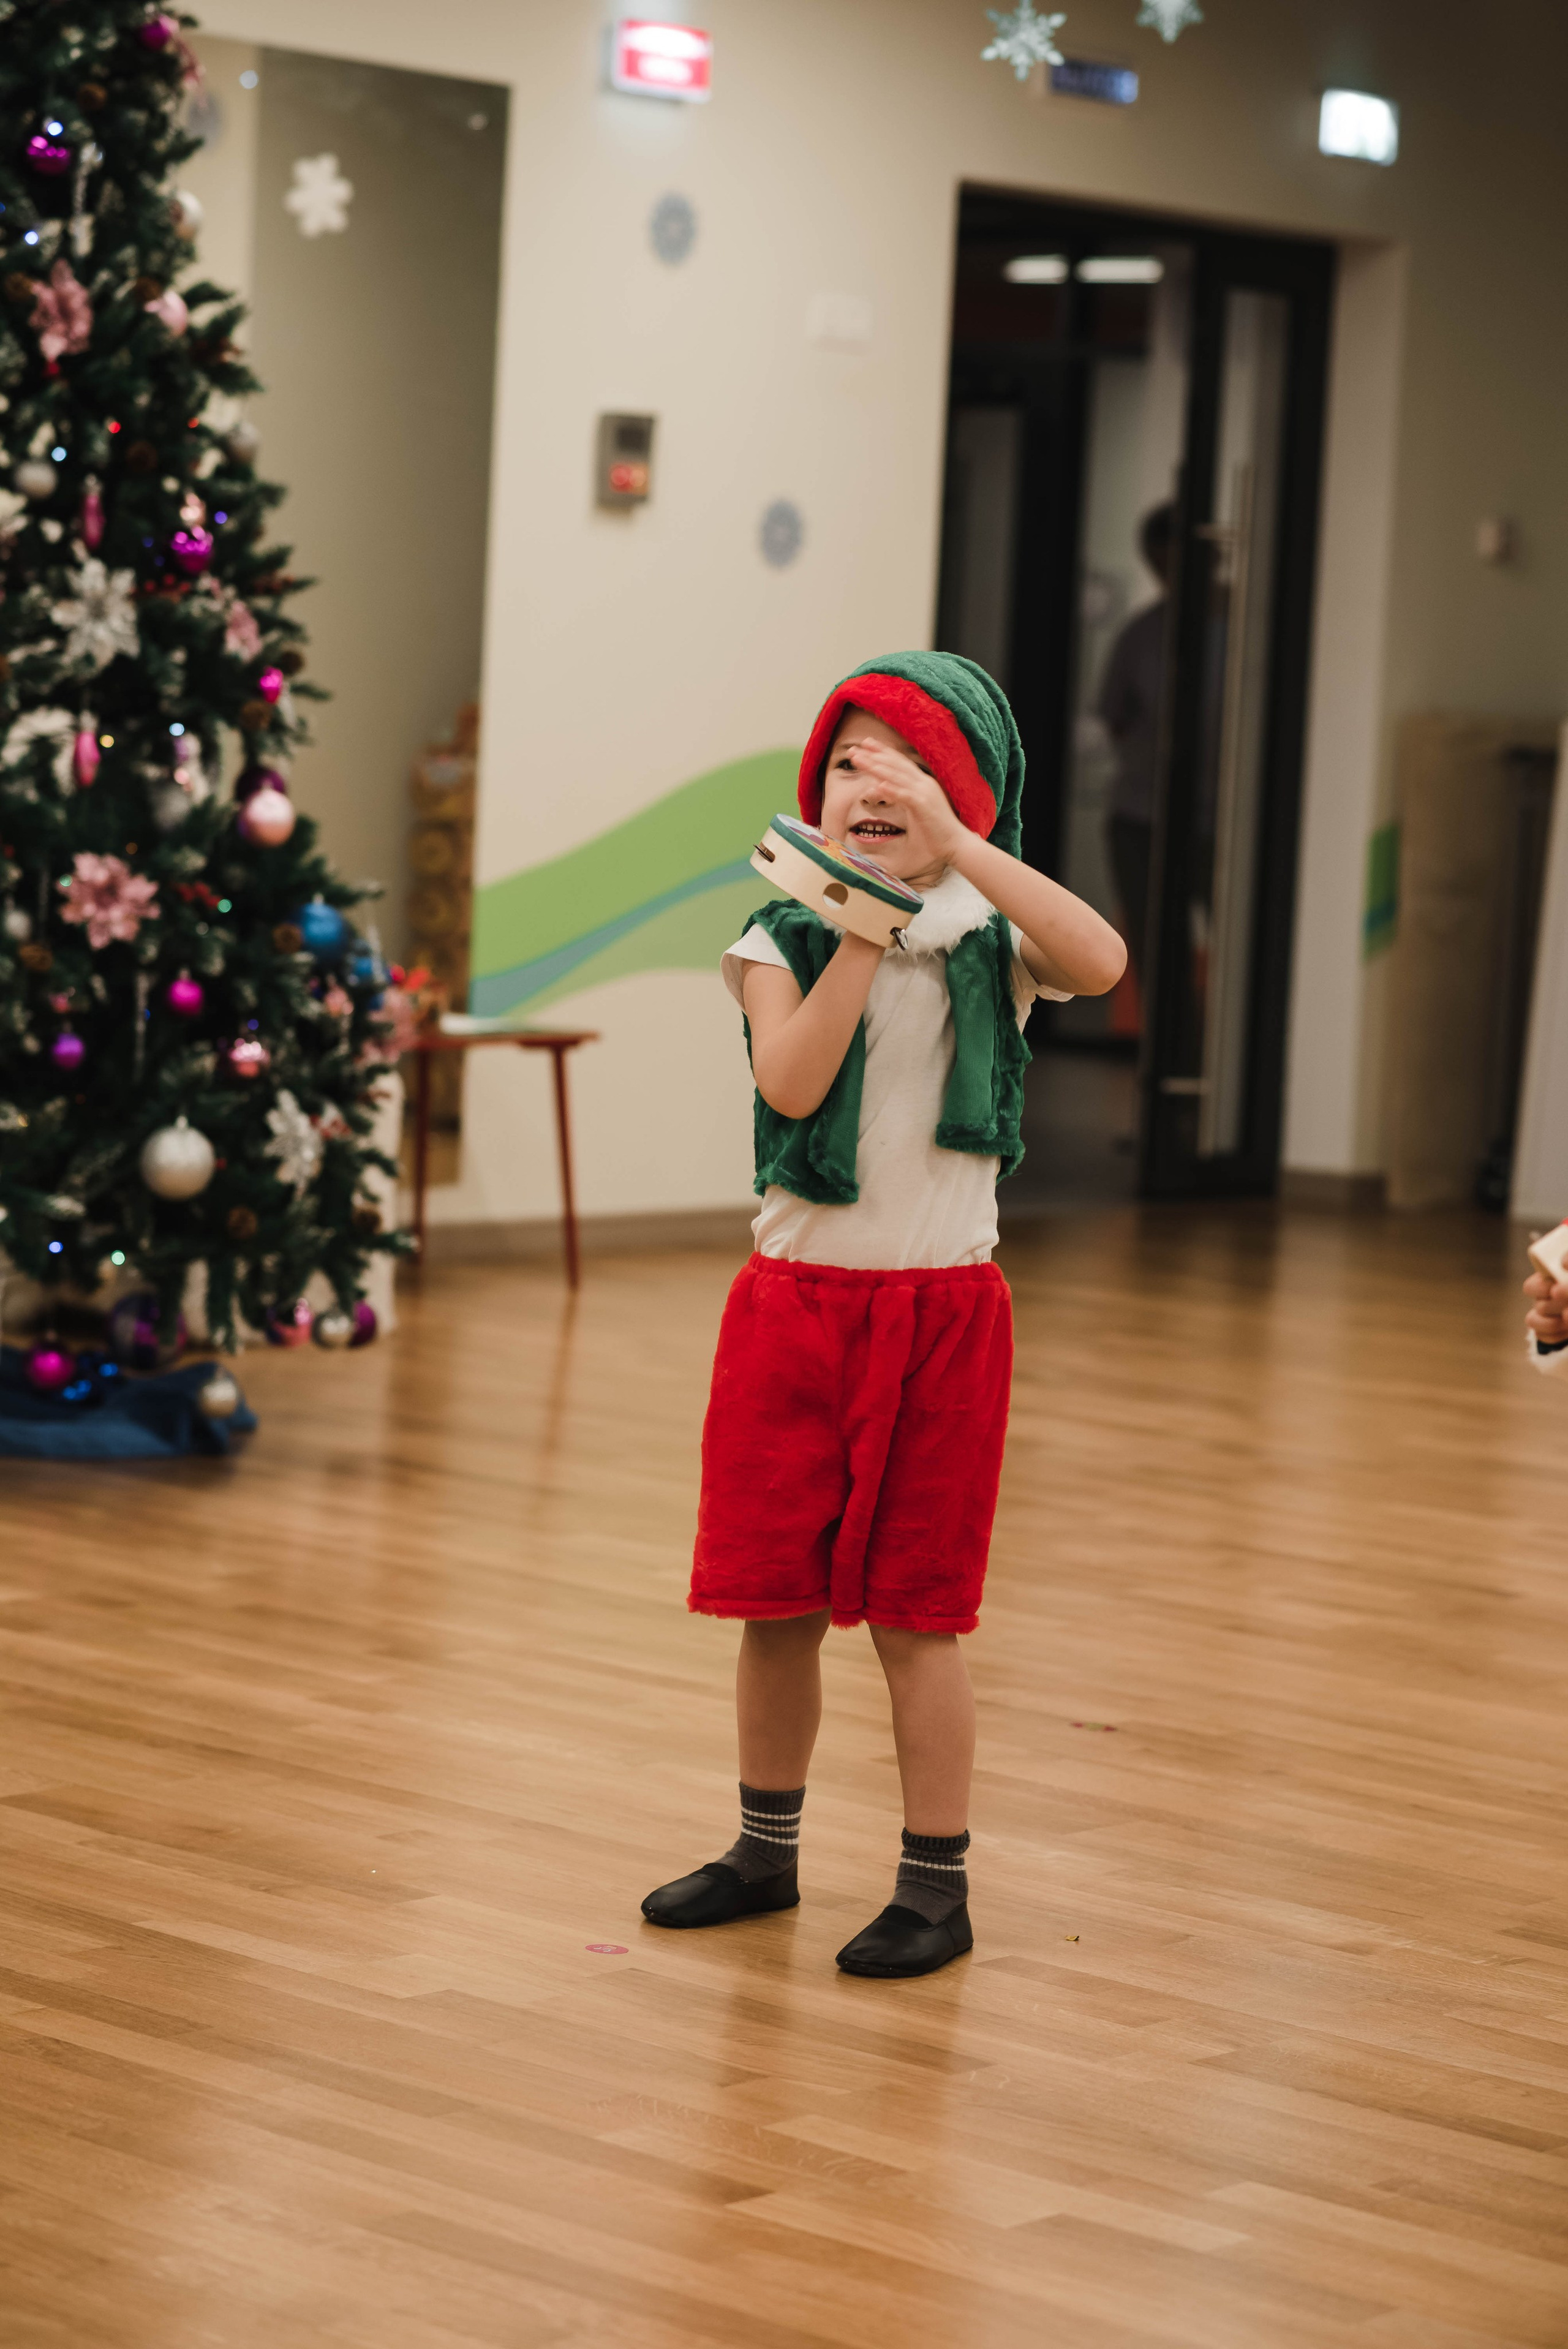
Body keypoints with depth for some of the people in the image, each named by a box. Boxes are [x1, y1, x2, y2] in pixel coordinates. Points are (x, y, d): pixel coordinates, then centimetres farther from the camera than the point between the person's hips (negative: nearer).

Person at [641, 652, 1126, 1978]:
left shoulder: (990, 938, -1)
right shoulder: (785, 939, 1)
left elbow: (1103, 963, -24)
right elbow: (792, 1081, -18)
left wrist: (955, 847, -26)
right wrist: (864, 927, -19)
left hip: (940, 1308, -2)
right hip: (796, 1297, 2)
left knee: (915, 1613, 2)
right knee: (774, 1601, 10)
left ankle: (938, 1884, 13)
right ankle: (767, 1849, 28)